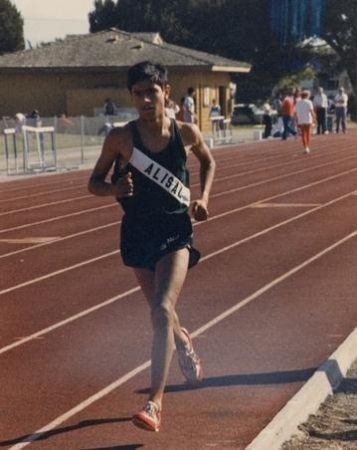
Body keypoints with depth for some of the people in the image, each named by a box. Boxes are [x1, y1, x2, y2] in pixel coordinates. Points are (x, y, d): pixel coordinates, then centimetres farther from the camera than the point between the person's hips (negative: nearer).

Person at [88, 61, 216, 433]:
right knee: (160, 311, 18)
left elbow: (208, 162, 14)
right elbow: (94, 182, 0)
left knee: (162, 310, -18)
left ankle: (155, 402, -15)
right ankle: (184, 344, 54)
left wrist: (203, 198, -1)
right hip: (136, 234, 2)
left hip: (175, 233, -2)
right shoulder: (120, 138, -9)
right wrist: (114, 188, -22)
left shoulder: (187, 134, -7)